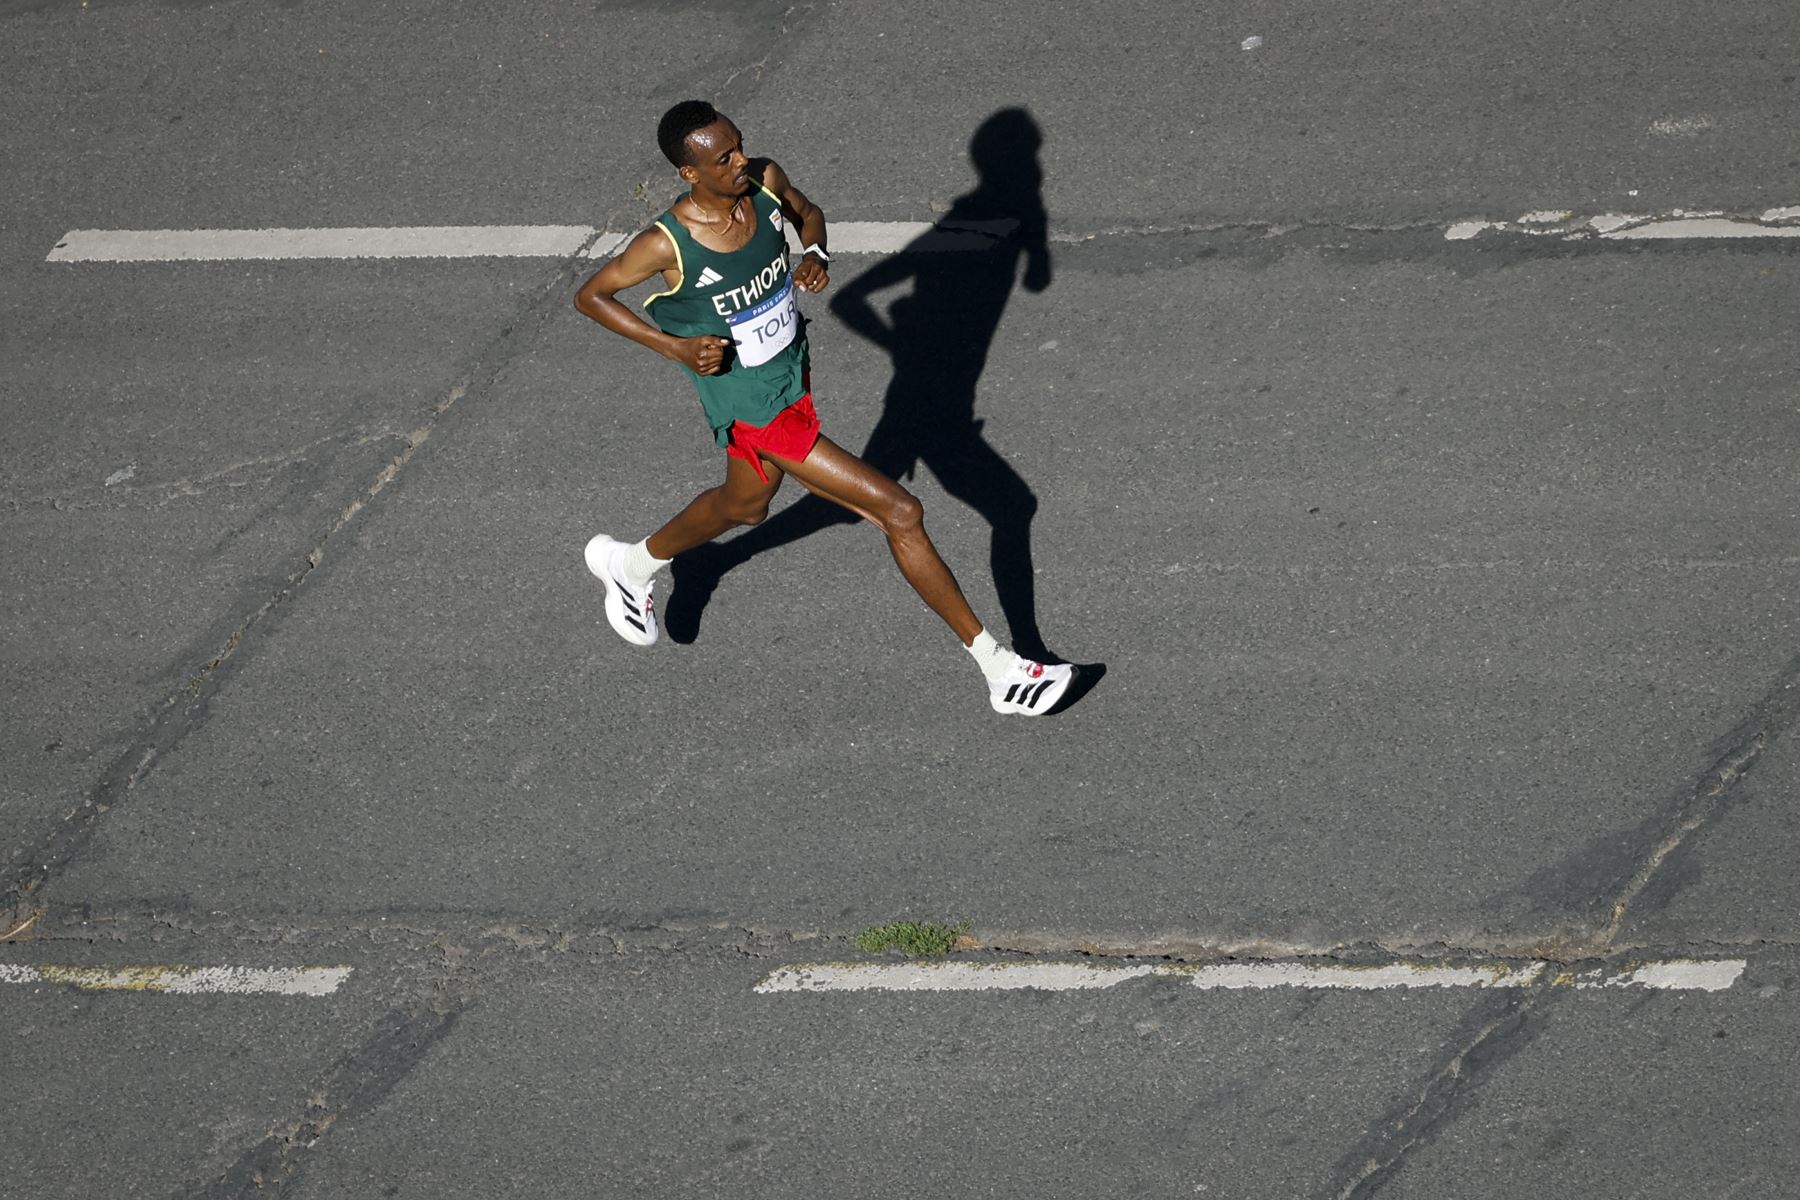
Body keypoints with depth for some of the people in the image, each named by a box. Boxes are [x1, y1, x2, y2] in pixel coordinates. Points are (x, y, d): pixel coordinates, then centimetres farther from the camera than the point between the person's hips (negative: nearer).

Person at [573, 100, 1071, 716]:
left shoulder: (765, 180, -13)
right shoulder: (666, 244, -27)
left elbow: (808, 213, 10)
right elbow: (590, 295, -11)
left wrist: (816, 254, -13)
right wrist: (674, 347, -21)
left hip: (794, 372, 8)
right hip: (755, 409, -8)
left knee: (744, 505, 33)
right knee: (900, 513, -11)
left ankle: (633, 564, 62)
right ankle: (998, 670, 0)